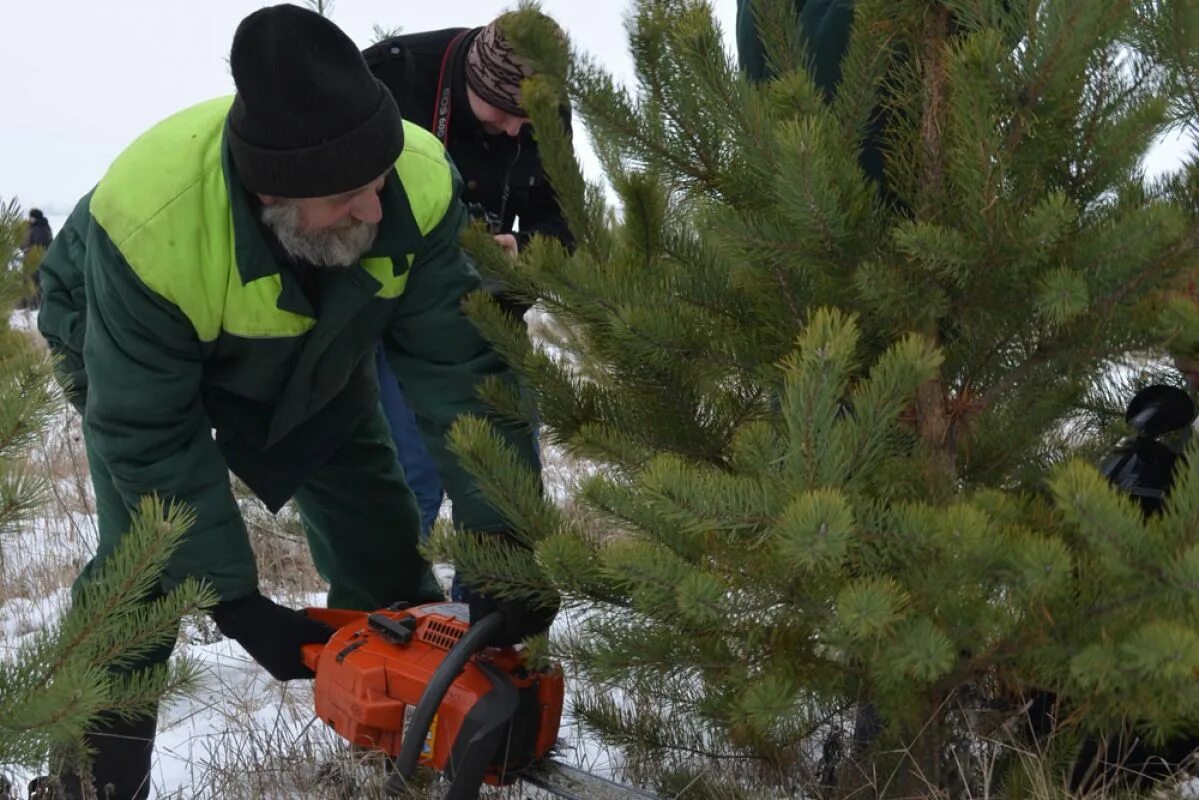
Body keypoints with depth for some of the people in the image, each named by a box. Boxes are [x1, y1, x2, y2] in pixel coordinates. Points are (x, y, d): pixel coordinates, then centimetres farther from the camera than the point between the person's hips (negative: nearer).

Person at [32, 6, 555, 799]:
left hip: (316, 342, 4)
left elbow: (459, 365, -29)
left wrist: (501, 537, -33)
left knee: (378, 528, 4)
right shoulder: (148, 224, -44)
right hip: (134, 347, -3)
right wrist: (237, 603, -31)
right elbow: (149, 435, -33)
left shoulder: (418, 182, -36)